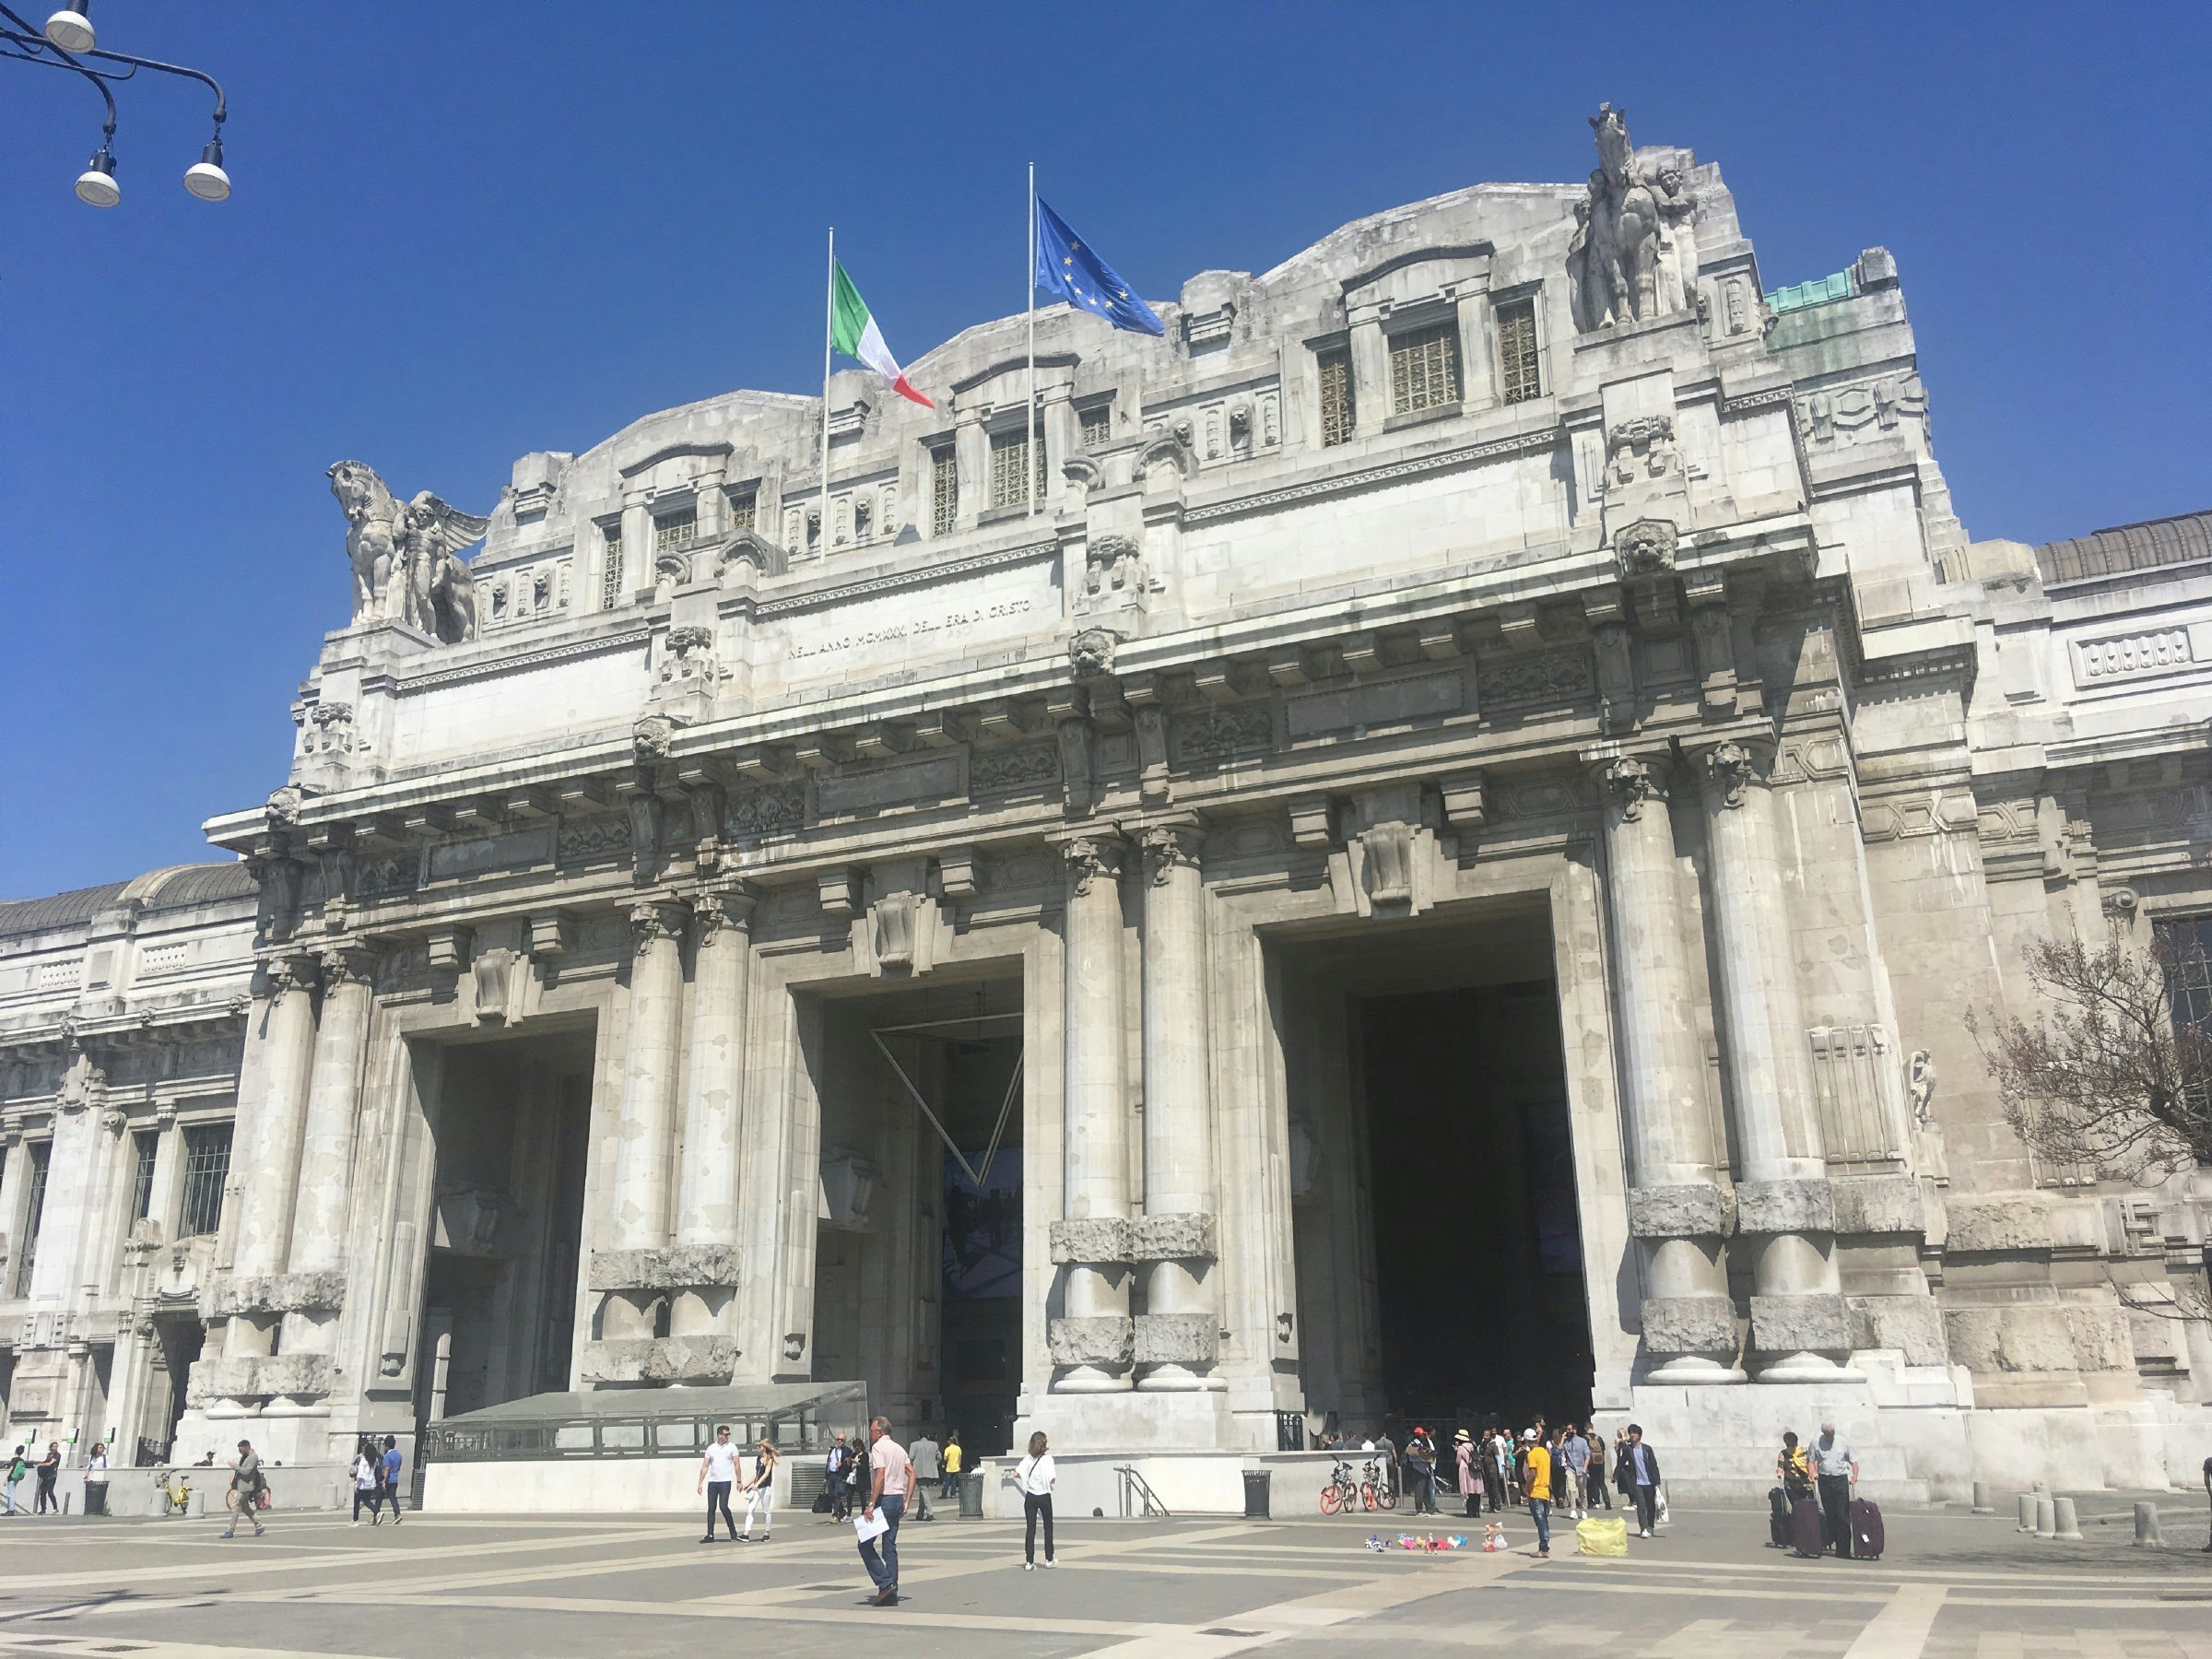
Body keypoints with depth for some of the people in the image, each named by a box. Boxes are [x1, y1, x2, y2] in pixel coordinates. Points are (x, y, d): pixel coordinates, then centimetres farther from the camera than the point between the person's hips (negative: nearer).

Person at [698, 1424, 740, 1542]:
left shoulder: (732, 1447, 2)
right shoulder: (710, 1448, 9)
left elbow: (736, 1465, 0)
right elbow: (705, 1467, 9)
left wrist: (738, 1481, -5)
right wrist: (700, 1482, 3)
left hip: (725, 1482, -3)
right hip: (712, 1482, 4)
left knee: (723, 1506, -13)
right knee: (711, 1508, 4)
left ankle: (733, 1532, 1)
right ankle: (710, 1535, 9)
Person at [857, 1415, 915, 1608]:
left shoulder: (878, 1447, -9)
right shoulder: (899, 1448, 16)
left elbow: (880, 1476, -20)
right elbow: (912, 1474, 14)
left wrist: (871, 1504, -20)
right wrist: (906, 1501, 14)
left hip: (884, 1499, -8)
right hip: (898, 1498, 8)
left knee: (865, 1543, 0)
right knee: (890, 1547, 11)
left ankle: (885, 1583, -9)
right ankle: (891, 1594, 9)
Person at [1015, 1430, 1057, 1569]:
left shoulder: (1027, 1459, -1)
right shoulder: (1047, 1458, -10)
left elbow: (1016, 1474, -11)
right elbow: (1051, 1479, -21)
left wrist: (1027, 1479, 7)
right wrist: (1050, 1483, 2)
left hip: (1030, 1496, 2)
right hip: (1044, 1496, -2)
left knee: (1030, 1528, 4)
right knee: (1048, 1527, 14)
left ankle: (1029, 1562, 0)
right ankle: (1049, 1560, 21)